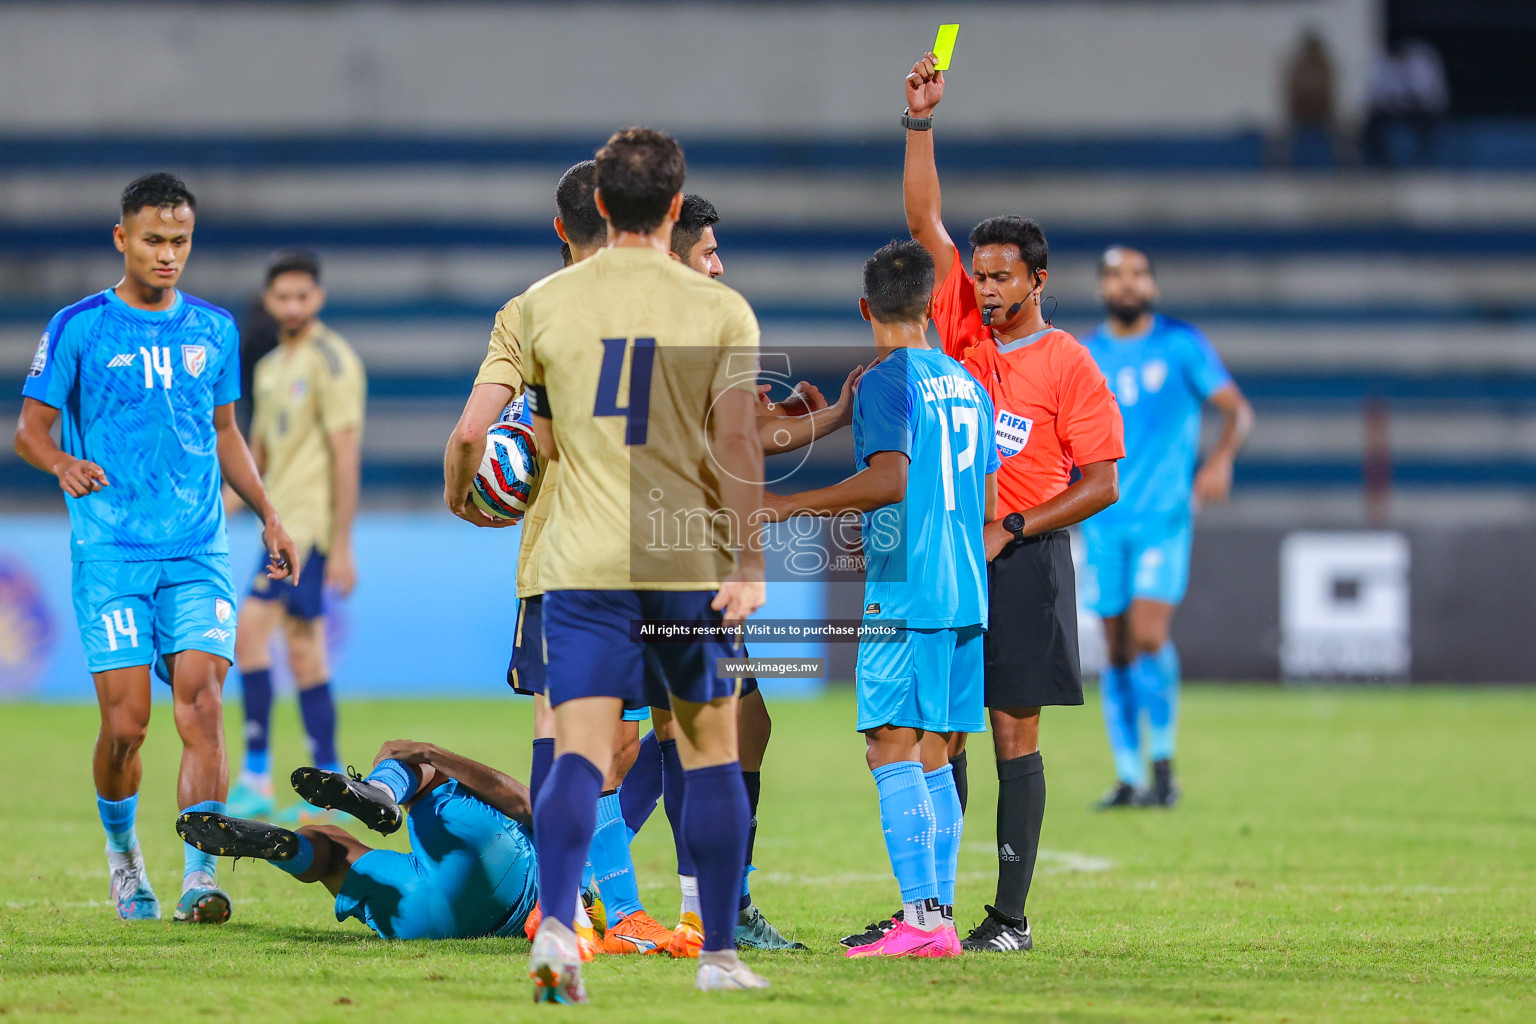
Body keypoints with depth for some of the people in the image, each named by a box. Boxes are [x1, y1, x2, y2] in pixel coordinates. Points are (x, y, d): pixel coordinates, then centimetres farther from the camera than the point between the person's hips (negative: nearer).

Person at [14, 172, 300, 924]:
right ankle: (121, 849, 22)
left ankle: (198, 877, -15)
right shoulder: (80, 328, 0)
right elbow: (29, 428, 1)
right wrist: (62, 463, -21)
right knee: (125, 722, -5)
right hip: (111, 554, -3)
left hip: (198, 553, 3)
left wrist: (267, 515, 14)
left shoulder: (213, 329, 12)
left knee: (201, 705, -12)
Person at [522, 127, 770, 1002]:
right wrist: (749, 561, -12)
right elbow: (738, 443, -11)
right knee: (712, 753, 13)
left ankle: (556, 924, -30)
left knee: (580, 752, -6)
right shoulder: (720, 310, -3)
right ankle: (720, 955, 17)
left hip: (582, 564, 1)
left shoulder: (546, 304, 4)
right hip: (691, 561, -1)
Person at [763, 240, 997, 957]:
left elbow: (890, 479, -22)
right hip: (966, 598, 8)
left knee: (892, 751, -8)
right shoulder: (966, 384, 16)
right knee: (933, 758, 10)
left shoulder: (885, 383, -8)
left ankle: (921, 918, -16)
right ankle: (939, 918, 7)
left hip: (904, 595, -8)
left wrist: (798, 503, -14)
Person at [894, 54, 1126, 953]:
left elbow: (1100, 484, -4)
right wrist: (922, 122, -1)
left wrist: (1011, 531, -11)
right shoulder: (963, 328, 9)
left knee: (1015, 735, -2)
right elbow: (925, 221, 7)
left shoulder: (1068, 365, -3)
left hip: (1024, 561, -4)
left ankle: (1012, 915, 0)